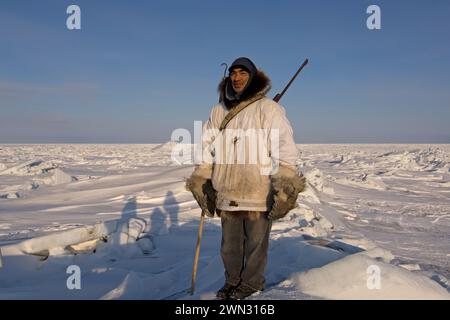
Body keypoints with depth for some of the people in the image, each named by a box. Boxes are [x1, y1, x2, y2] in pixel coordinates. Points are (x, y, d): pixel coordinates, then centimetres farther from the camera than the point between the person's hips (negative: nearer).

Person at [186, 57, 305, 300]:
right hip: (227, 191, 5)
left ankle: (251, 282, 32)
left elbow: (283, 145, -12)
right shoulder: (218, 111, 10)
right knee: (230, 242, 17)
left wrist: (285, 181, -19)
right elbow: (207, 146, 16)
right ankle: (233, 280, 37)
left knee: (256, 241, 11)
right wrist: (201, 178, 12)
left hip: (258, 191, -4)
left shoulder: (268, 108, -6)